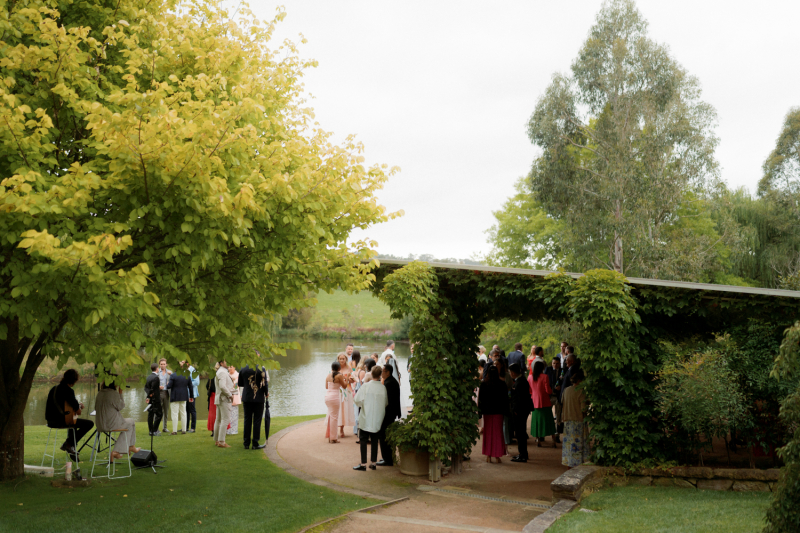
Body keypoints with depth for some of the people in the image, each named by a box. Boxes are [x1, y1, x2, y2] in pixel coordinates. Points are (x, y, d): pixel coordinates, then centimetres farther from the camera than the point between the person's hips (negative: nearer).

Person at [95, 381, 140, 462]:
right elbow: (121, 406, -7)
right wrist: (120, 394, -3)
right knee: (131, 422, 18)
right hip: (112, 424, -8)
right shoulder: (113, 394, -17)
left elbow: (96, 408, 14)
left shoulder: (99, 394, 6)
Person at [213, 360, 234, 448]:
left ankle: (216, 440, 19)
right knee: (225, 419, -11)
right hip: (224, 399, -11)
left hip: (219, 398, 11)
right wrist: (230, 395, -15)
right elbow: (222, 386, -25)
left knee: (219, 419, 13)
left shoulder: (219, 372, 18)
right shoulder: (222, 372, -14)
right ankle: (221, 441, -15)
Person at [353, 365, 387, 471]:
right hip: (378, 419, 3)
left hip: (366, 418, -3)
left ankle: (363, 464, 2)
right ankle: (373, 462, 16)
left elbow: (357, 400, -9)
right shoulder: (383, 388, -5)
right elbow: (386, 403, 5)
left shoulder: (366, 386, -13)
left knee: (363, 440, 4)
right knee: (374, 440, 13)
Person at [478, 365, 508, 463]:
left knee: (488, 433, 8)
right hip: (498, 411, 0)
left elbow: (480, 398, -3)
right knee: (498, 433, 7)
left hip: (487, 411, 0)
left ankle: (488, 456, 7)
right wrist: (505, 411, 8)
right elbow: (505, 398, 0)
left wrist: (480, 411, 4)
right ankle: (497, 455, 5)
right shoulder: (502, 384, -4)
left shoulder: (483, 384, -6)